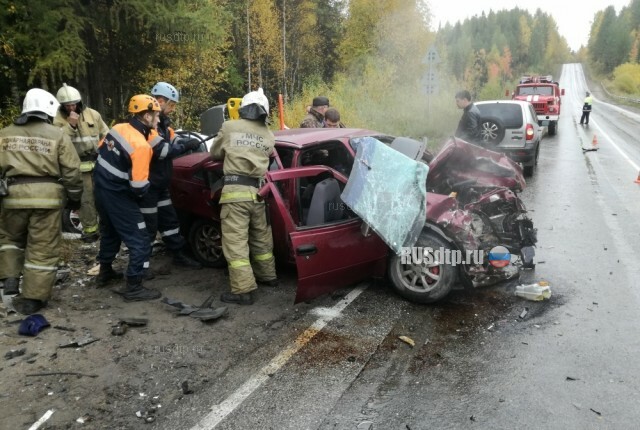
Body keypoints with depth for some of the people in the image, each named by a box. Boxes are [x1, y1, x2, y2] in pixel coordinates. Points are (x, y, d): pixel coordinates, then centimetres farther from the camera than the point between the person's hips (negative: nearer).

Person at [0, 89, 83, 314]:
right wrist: (75, 197, 9)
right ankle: (32, 298, 11)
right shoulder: (57, 135, 0)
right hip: (47, 197, -2)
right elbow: (71, 171, -2)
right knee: (42, 249, 6)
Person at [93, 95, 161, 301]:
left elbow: (100, 151, 15)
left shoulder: (118, 128, -1)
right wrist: (147, 186, -3)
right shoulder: (141, 145, -24)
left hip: (100, 188, 9)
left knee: (109, 232, 27)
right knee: (140, 242, -1)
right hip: (118, 197, -9)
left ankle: (105, 272, 43)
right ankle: (133, 287, 3)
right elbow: (138, 187, -25)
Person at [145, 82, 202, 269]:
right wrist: (187, 145, -20)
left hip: (160, 184, 10)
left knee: (169, 219, 17)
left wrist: (188, 144, -5)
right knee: (148, 226, -2)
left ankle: (179, 255, 29)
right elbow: (162, 151, -27)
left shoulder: (162, 122, 11)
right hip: (146, 185, -10)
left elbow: (174, 144, 12)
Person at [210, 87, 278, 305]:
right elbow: (268, 157, 10)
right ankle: (267, 275, 35)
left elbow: (214, 154, 15)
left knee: (235, 242, -2)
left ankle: (243, 290, -3)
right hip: (257, 191, 5)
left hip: (235, 190, -4)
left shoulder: (229, 127, 4)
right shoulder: (269, 136, 12)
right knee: (261, 237, 21)